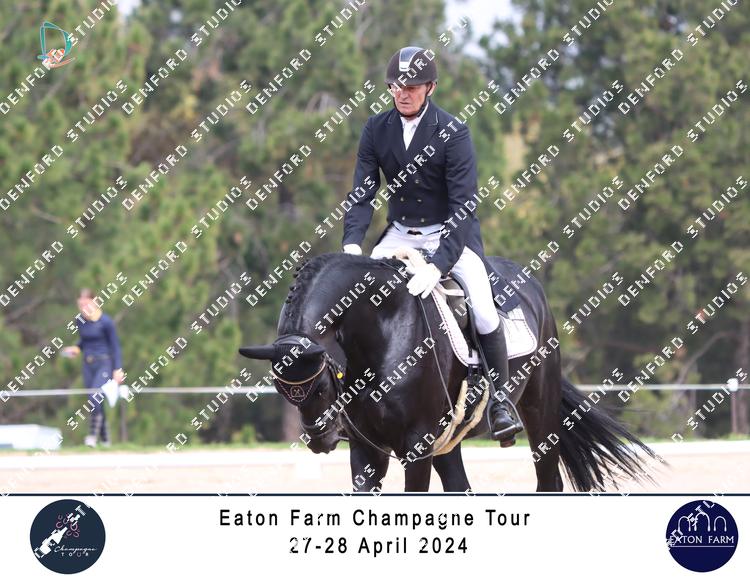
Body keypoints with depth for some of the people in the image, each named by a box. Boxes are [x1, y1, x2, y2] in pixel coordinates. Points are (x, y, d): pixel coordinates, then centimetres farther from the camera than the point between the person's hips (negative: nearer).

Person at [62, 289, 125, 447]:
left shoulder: (105, 322, -12)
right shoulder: (80, 321, 4)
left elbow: (115, 346, -6)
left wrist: (118, 369, -9)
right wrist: (76, 349, 0)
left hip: (104, 364, -6)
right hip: (88, 365, 6)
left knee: (95, 397, -21)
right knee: (95, 403, 6)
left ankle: (93, 435, -17)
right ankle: (105, 439, 16)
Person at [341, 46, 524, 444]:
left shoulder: (452, 133, -18)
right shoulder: (376, 129, -6)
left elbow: (464, 205, -24)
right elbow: (362, 193, -5)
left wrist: (439, 265, -36)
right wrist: (352, 243, -25)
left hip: (451, 234, -4)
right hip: (399, 234, 4)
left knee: (483, 307, -23)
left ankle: (499, 398, -3)